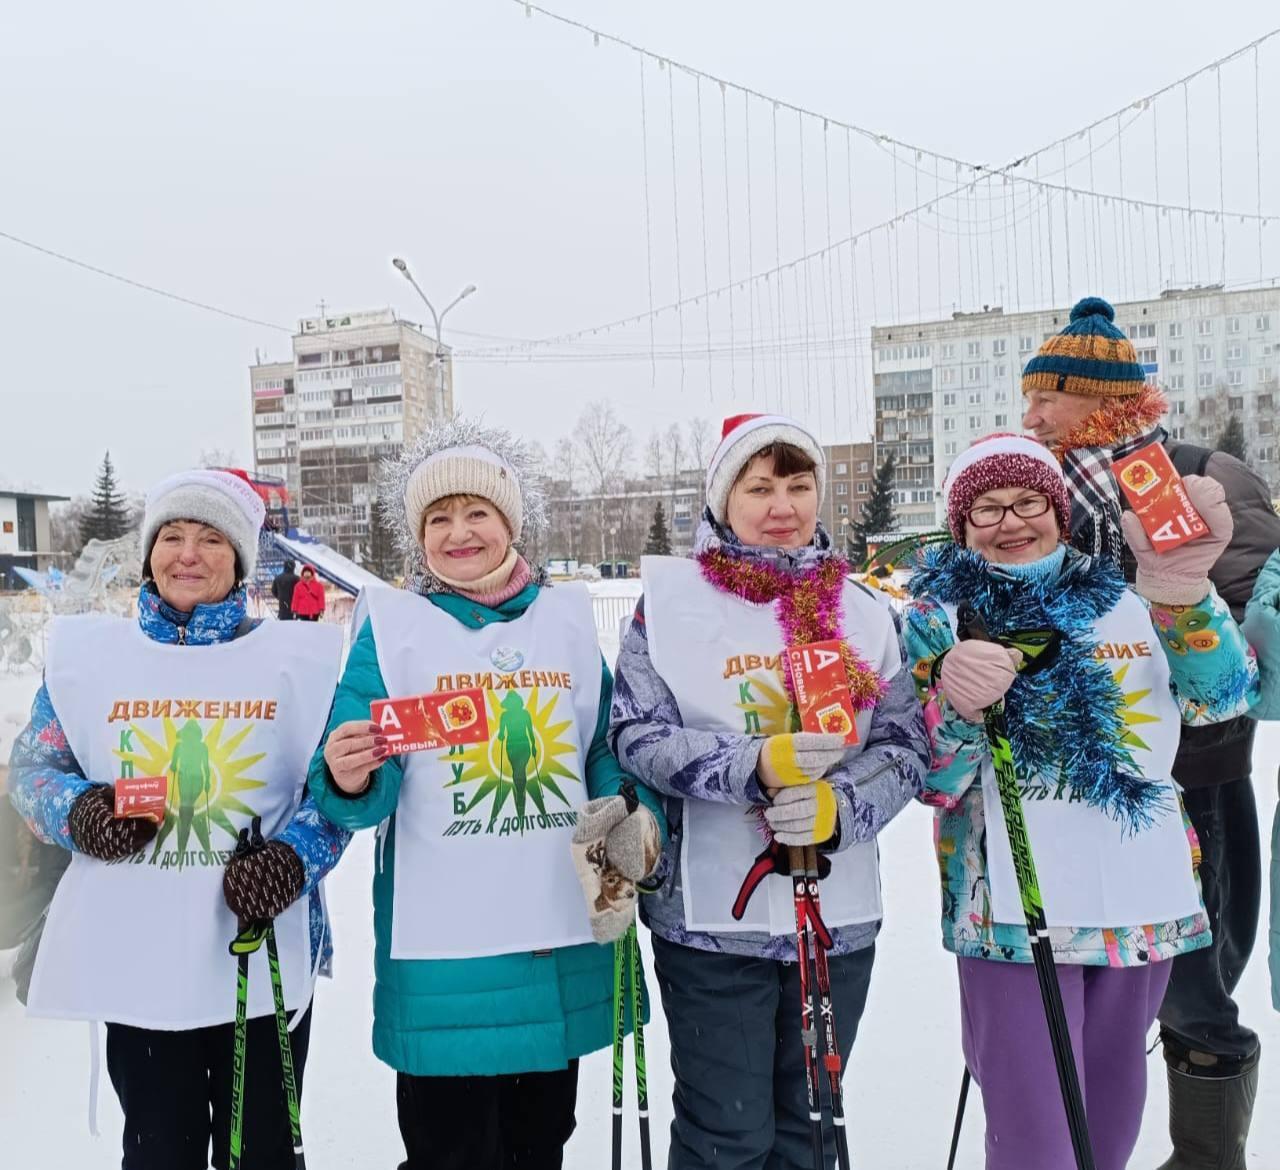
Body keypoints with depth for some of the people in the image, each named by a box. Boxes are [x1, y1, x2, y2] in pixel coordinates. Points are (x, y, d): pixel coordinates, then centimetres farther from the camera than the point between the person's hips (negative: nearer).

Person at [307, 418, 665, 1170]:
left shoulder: (569, 619, 6)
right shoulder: (392, 626, -3)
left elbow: (610, 750, 9)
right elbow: (365, 792, -8)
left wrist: (637, 823, -9)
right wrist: (349, 782, -30)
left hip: (566, 936, 4)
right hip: (442, 947, -3)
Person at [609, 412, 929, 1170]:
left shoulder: (865, 612, 4)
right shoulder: (671, 599, -5)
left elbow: (907, 746, 2)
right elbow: (638, 735, -11)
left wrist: (840, 806, -17)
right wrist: (754, 766, -24)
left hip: (839, 915, 4)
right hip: (710, 914, -3)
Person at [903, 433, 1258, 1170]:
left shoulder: (1127, 599, 6)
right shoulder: (939, 616, -1)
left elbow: (1224, 696, -10)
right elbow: (931, 781, -7)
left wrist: (1182, 591, -29)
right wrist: (954, 704, -29)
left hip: (1146, 901, 4)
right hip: (1012, 909, -3)